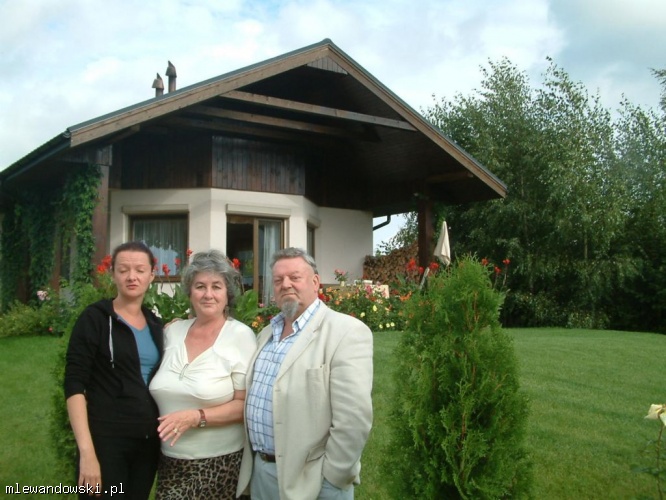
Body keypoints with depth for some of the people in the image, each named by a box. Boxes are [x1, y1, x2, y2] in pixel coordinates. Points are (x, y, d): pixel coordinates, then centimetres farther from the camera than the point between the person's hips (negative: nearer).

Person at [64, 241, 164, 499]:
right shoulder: (94, 318, -8)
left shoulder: (155, 325, 8)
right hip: (105, 440, -5)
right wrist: (87, 451, -20)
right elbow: (74, 385, -14)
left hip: (148, 441, 5)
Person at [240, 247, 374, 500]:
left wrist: (331, 478, -17)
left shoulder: (346, 331, -16)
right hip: (260, 471, 7)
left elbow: (353, 418, -21)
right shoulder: (266, 333, 9)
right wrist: (256, 460, 13)